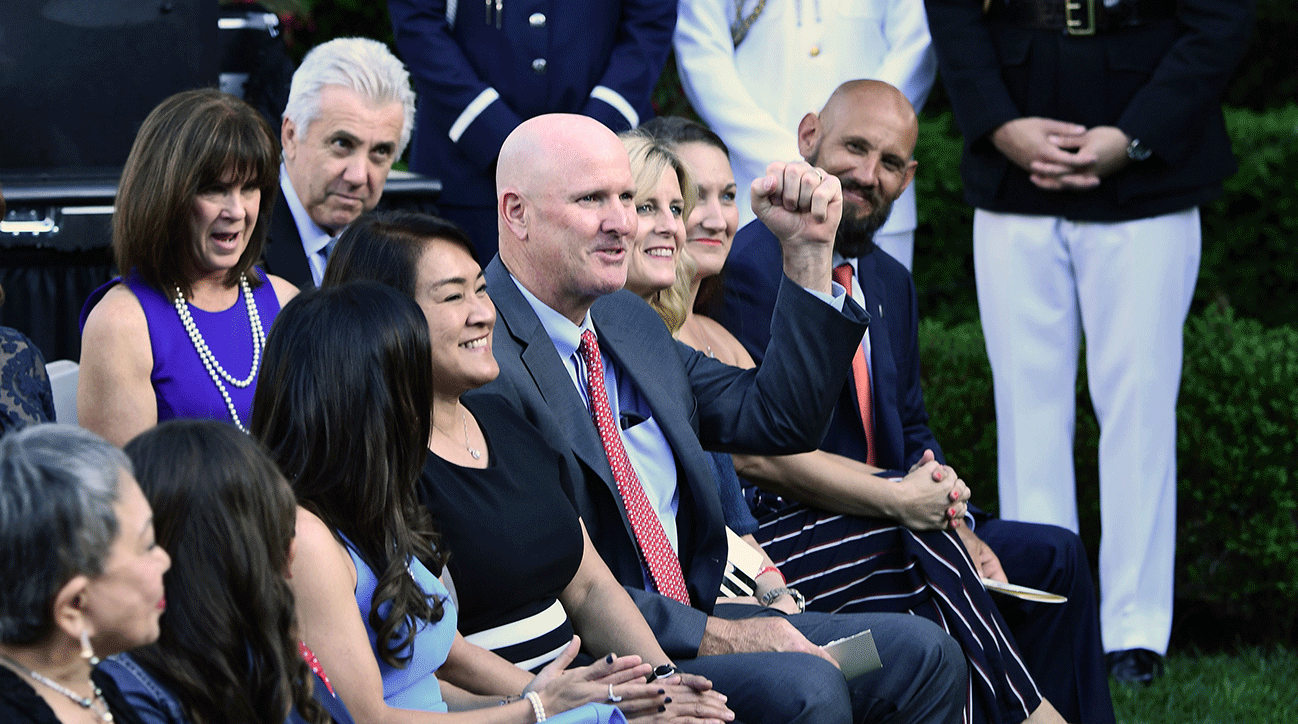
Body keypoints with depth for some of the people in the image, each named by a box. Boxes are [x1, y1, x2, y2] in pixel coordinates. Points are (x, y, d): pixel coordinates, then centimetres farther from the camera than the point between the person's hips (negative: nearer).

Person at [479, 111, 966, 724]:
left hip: (687, 616, 9)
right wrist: (713, 633, -19)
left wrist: (808, 247, 9)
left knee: (922, 655, -1)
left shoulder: (625, 320, 14)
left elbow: (779, 422, 16)